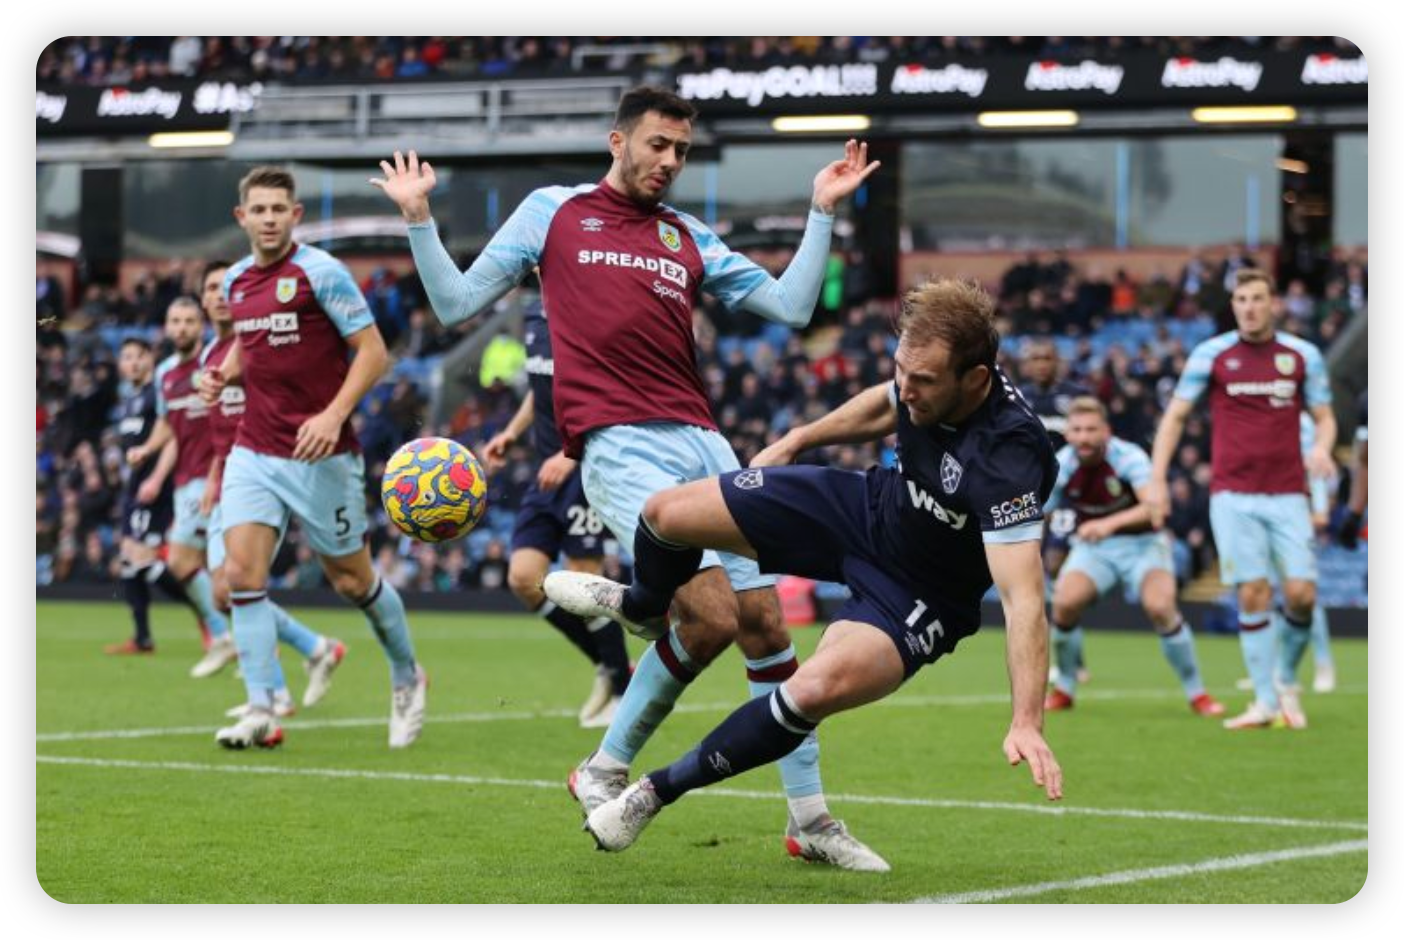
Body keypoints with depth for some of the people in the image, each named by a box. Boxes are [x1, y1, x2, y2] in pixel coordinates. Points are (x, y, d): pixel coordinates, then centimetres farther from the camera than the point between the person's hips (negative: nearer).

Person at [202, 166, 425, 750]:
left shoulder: (321, 272, -10)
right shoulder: (236, 281, 9)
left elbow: (372, 351, -12)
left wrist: (334, 415, -23)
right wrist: (224, 374, 5)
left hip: (321, 455, -5)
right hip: (254, 453, 5)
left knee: (351, 580, 6)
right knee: (242, 574, -11)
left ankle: (407, 677, 31)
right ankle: (261, 712, -10)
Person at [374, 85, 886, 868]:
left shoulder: (690, 237, 19)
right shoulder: (553, 212, 11)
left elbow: (791, 307, 15)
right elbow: (457, 304, 12)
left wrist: (823, 212, 12)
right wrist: (418, 218, 4)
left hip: (701, 443, 5)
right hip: (621, 448, -5)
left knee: (766, 623, 2)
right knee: (712, 615, -20)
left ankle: (809, 816, 11)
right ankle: (608, 770, 0)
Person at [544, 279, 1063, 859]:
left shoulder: (1008, 458, -38)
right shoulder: (925, 374, -18)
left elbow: (1023, 597, -43)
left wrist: (1027, 723, -51)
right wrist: (797, 440, 16)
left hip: (920, 597, -6)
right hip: (870, 507, 6)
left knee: (817, 688, -35)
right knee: (667, 512, 1)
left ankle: (657, 791, -10)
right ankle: (642, 606, 42)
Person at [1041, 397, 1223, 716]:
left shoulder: (1128, 457, -23)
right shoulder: (1061, 466, -11)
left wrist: (1109, 524, -51)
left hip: (1142, 543, -3)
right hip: (1092, 546, 3)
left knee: (1160, 607, -27)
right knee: (1064, 603, -23)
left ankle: (1196, 692, -6)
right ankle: (1064, 689, 2)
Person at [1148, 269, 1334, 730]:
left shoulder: (1303, 355, 5)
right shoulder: (1211, 354, 1)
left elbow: (1324, 417, 11)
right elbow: (1175, 416, 5)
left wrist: (1322, 447, -13)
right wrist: (1157, 480, -3)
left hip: (1287, 494, 1)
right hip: (1233, 496, -1)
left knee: (1301, 594, -8)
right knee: (1253, 595, -7)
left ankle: (1288, 684, 16)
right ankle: (1265, 701, 2)